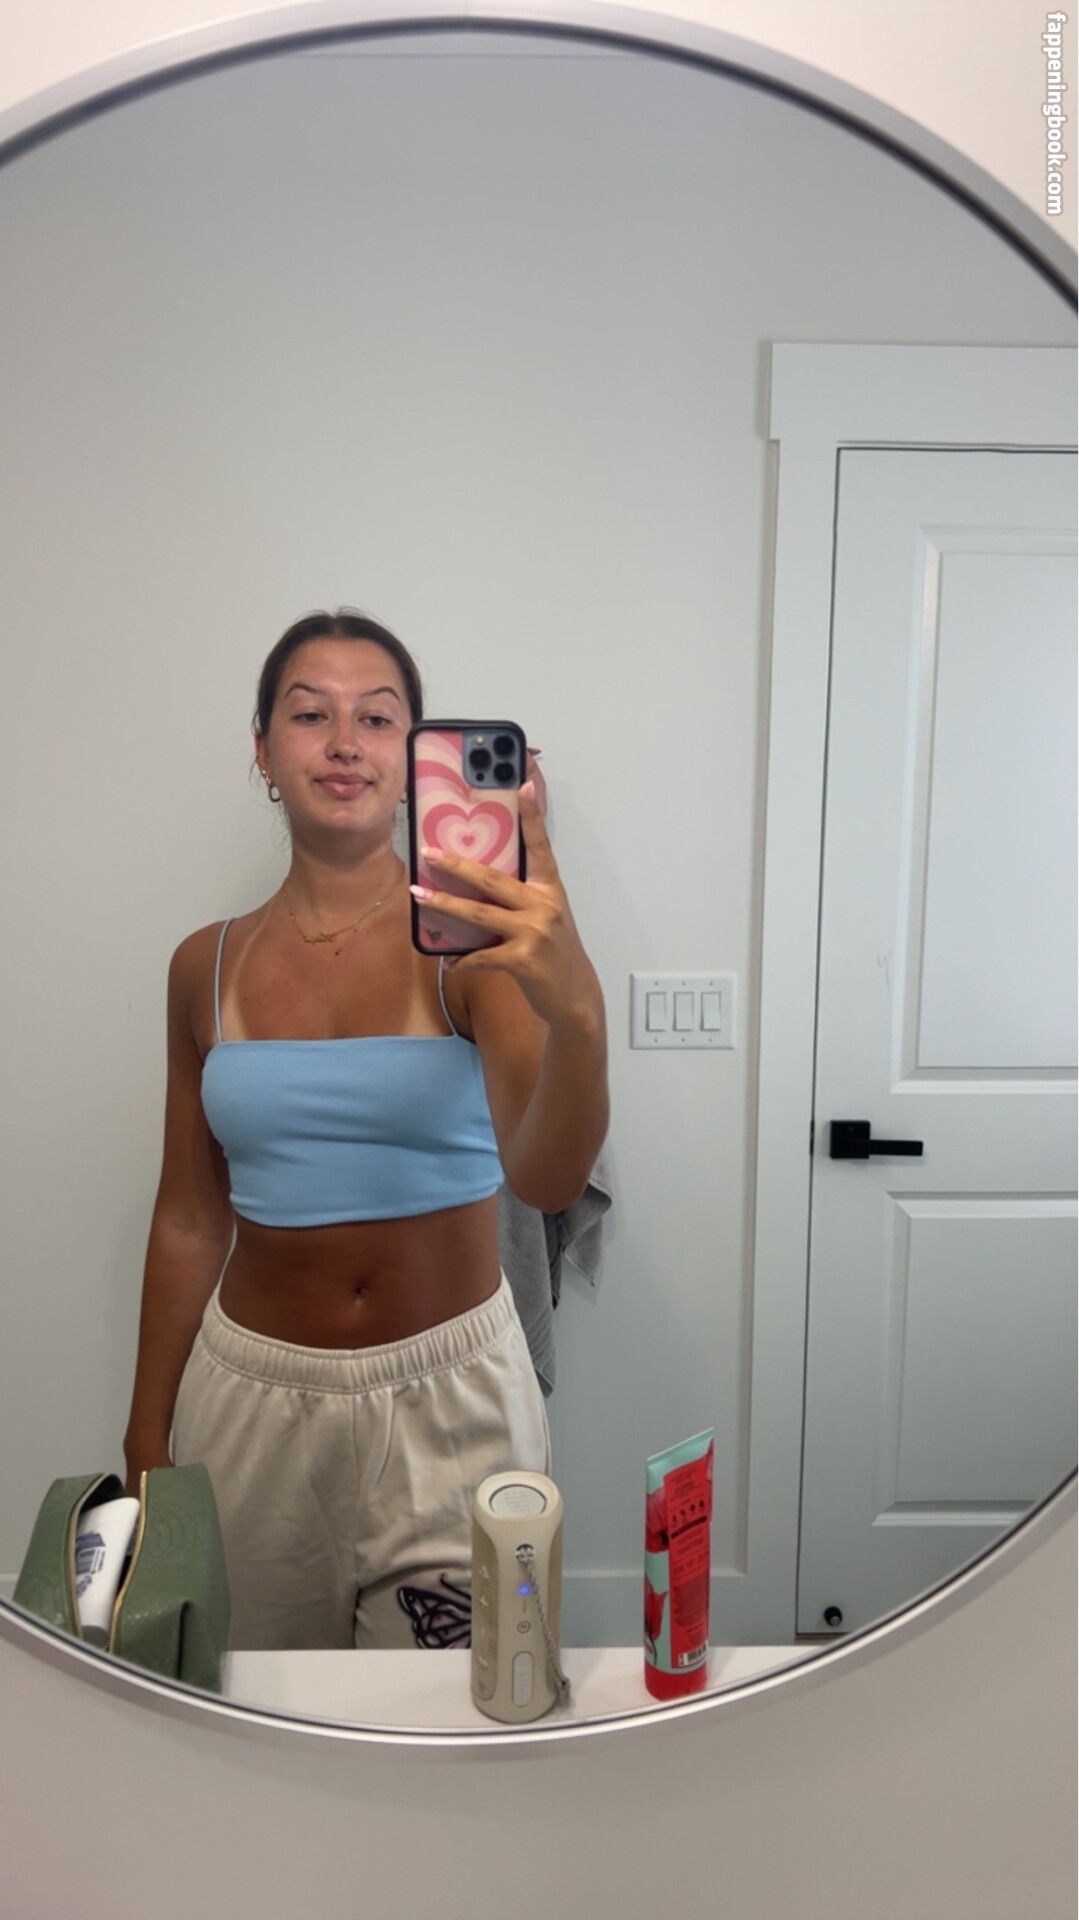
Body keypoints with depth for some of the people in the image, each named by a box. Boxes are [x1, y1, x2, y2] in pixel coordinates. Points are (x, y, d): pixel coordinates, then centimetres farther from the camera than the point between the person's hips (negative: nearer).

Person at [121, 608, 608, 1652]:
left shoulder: (472, 942, -11)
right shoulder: (207, 967, 0)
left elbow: (546, 1178, -26)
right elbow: (188, 1219, 7)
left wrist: (576, 1010, -45)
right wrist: (147, 1434, 11)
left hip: (445, 1390, -2)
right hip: (253, 1391, 3)